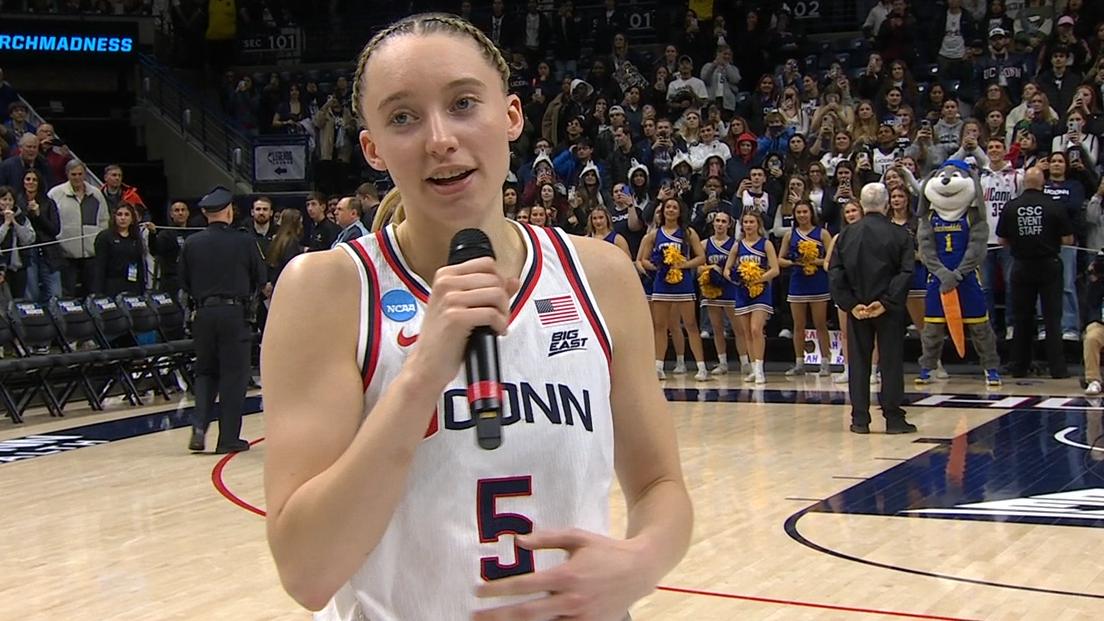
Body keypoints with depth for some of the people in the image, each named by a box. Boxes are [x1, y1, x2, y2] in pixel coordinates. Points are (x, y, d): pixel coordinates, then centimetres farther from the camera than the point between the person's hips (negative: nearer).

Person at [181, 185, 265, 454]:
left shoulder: (191, 243, 0)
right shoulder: (245, 241, -5)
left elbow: (184, 282, 6)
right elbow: (260, 279, 3)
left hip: (204, 313, 3)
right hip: (234, 313, -3)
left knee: (205, 371, 17)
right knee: (234, 375, 4)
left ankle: (199, 427, -1)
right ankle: (229, 438, 5)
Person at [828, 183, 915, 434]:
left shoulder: (847, 234, 2)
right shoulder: (899, 234, -5)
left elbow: (835, 272, -3)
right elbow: (906, 272, -13)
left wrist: (850, 304, -5)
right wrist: (886, 302, -13)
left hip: (856, 308, 2)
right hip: (889, 309, -2)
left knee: (858, 362, 8)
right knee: (891, 361, 5)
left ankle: (860, 419, 7)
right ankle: (893, 418, 5)